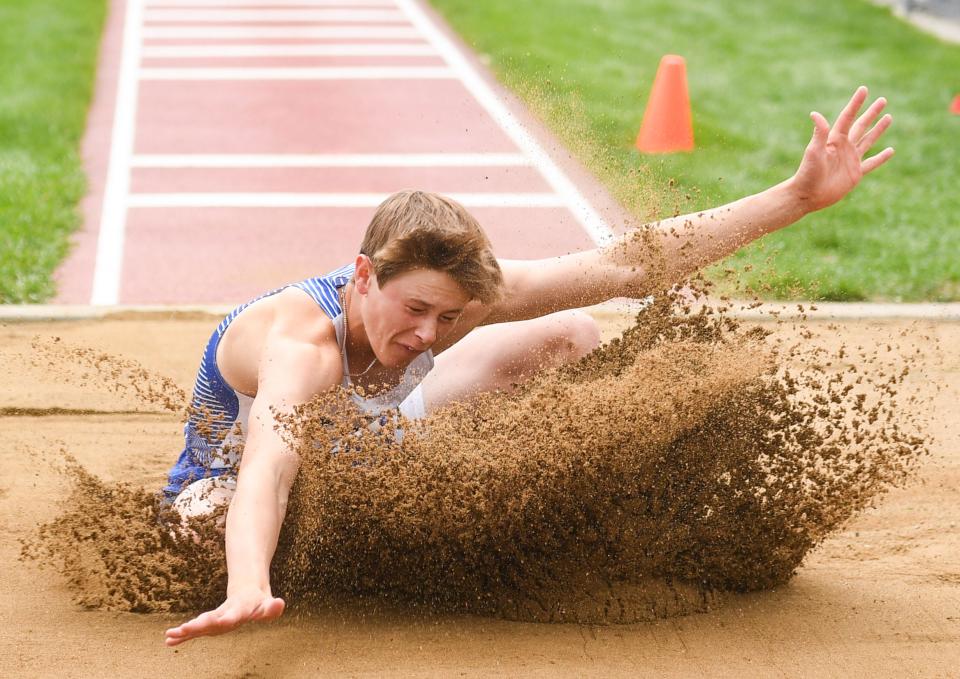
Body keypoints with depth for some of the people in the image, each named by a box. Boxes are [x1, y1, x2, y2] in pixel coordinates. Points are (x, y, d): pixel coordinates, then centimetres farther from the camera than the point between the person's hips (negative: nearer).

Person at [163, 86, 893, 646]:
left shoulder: (446, 291, -25)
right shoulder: (303, 339, -42)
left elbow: (630, 264, -24)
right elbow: (266, 471, -60)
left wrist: (800, 195, -27)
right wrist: (246, 594, -81)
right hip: (224, 495, -4)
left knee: (570, 337, -8)